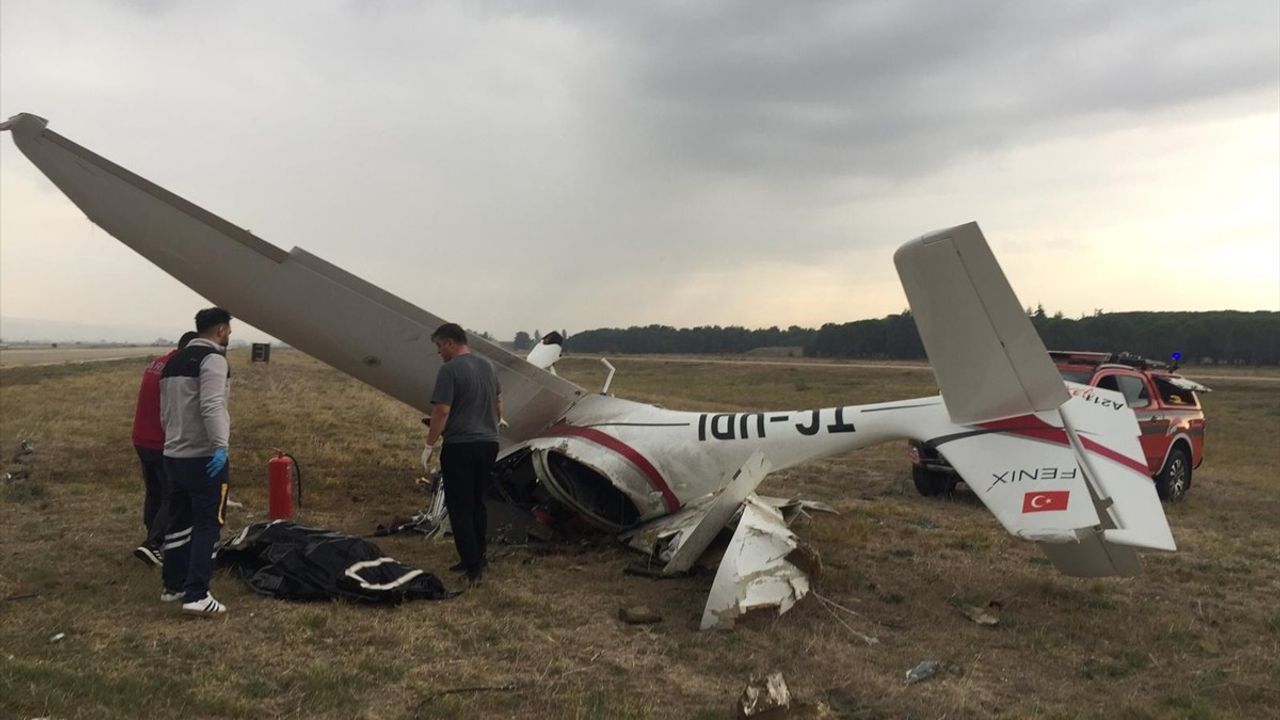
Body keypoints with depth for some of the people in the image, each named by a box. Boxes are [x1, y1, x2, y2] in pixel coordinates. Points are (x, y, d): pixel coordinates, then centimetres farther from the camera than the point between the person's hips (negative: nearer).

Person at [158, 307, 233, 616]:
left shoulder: (174, 361, 17)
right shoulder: (213, 359, -12)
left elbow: (165, 411, 22)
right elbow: (212, 406, -26)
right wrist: (220, 445, -31)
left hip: (173, 455, 9)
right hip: (204, 457, -9)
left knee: (179, 522, 17)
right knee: (207, 524, -5)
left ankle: (173, 585, 26)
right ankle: (197, 595, -8)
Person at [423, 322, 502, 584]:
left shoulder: (450, 369, -13)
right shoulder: (488, 366, 11)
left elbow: (442, 411, -17)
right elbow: (498, 404, 18)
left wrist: (429, 446, -10)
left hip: (460, 447, -7)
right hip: (488, 444, 8)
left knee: (459, 507, 0)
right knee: (477, 503, 17)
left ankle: (472, 565, -2)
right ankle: (478, 558, 23)